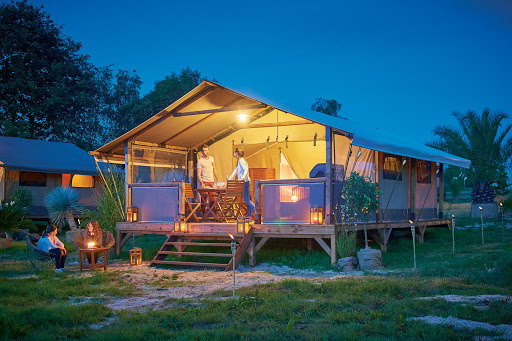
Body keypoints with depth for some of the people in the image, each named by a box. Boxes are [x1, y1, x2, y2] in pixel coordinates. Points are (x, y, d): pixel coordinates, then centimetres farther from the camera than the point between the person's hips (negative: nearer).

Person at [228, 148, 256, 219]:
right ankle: (249, 215, 10)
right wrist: (228, 181, 28)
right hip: (246, 182, 10)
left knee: (246, 199, -11)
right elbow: (235, 172, 26)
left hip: (245, 181, -10)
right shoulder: (239, 161, 21)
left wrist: (243, 178, -36)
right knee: (248, 199, 8)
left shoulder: (241, 161, -9)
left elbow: (246, 170, -22)